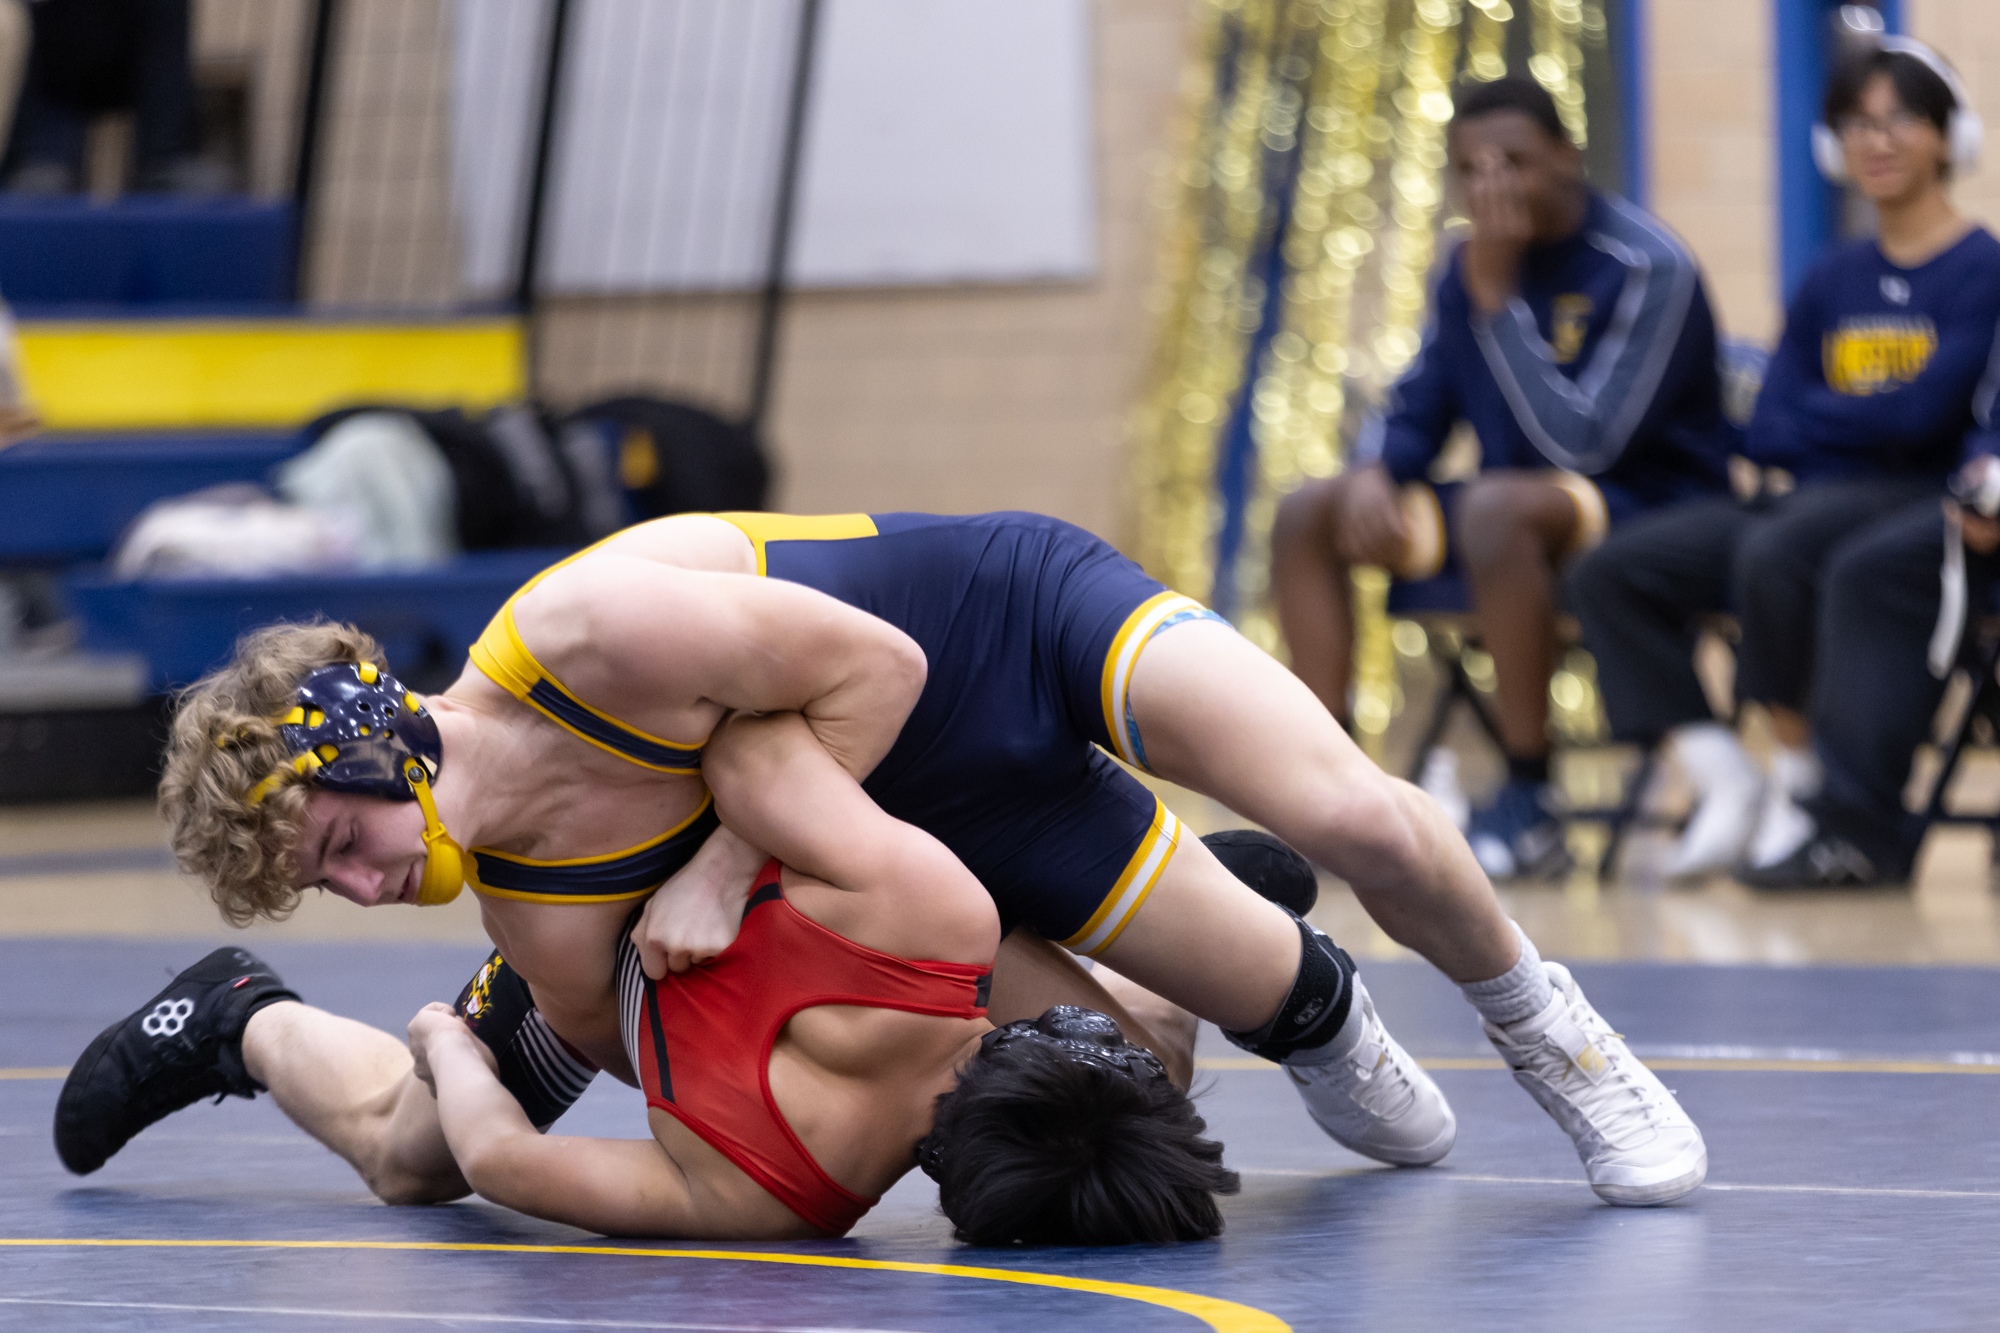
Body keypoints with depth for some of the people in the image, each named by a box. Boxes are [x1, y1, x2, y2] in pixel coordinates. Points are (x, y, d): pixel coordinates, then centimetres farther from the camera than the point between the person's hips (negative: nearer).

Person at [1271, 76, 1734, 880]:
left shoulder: (1647, 268, -16)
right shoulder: (1469, 266, 6)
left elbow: (1582, 442, -24)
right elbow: (1415, 409, 13)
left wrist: (1498, 301, -24)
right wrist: (1372, 473, -10)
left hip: (1652, 515, -8)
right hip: (1528, 513, 8)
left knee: (1494, 505, -38)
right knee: (1306, 515, -3)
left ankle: (1530, 800, -30)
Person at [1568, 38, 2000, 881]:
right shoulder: (1832, 284, 18)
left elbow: (1922, 413, -12)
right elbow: (1766, 435, 10)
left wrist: (1811, 417, 2)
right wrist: (1865, 420, -8)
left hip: (1914, 500, -7)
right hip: (1810, 500, 7)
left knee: (1773, 551, -38)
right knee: (1611, 572, -11)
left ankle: (1800, 781, -21)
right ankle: (1724, 779, -13)